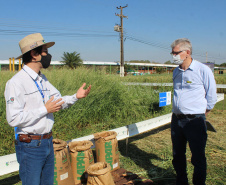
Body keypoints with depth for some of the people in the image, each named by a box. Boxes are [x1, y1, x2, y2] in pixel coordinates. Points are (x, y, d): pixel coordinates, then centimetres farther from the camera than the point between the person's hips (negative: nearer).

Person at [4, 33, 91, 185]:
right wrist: (45, 110, -20)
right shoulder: (16, 82, -17)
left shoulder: (43, 79, 9)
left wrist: (76, 96, -2)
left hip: (47, 142, 8)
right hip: (30, 145, -8)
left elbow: (59, 101, 15)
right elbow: (13, 119, -22)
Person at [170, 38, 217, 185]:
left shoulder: (203, 70, -8)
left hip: (195, 121, -6)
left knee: (198, 158, 4)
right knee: (178, 155, 15)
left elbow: (211, 96, 0)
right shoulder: (176, 71, 10)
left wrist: (204, 111, 7)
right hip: (177, 119, 6)